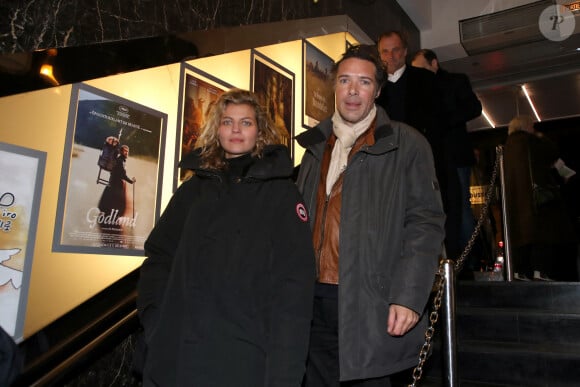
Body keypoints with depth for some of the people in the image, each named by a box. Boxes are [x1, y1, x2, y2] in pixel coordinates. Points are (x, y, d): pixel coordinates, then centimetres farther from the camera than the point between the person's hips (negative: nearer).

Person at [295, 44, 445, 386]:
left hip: (370, 304, -4)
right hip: (315, 299, 5)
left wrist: (408, 297, -15)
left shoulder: (406, 145, 1)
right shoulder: (316, 147, 16)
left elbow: (425, 223, -6)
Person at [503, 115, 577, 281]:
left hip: (516, 198, 8)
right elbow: (553, 154, 4)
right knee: (542, 228, -10)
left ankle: (521, 270, -1)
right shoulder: (527, 140, -3)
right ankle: (540, 270, -20)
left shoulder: (508, 146, 19)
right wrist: (542, 138, 19)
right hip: (534, 193, -8)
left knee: (521, 229, 4)